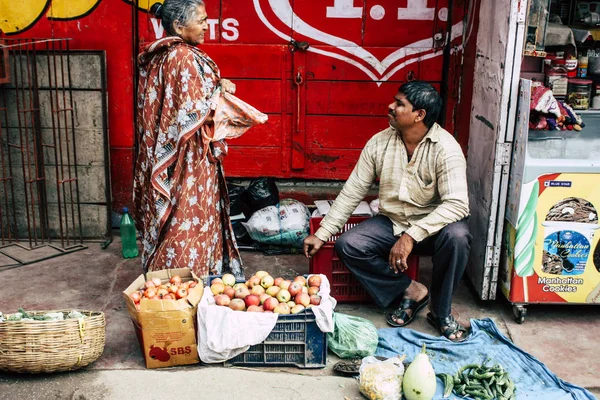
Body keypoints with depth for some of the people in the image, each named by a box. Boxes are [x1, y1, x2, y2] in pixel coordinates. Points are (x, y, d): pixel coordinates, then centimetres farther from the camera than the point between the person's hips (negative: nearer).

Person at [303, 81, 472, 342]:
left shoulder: (445, 148, -19)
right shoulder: (379, 143, -5)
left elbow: (457, 203, -29)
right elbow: (352, 192, 0)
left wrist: (412, 236, -37)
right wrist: (321, 234, -2)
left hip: (432, 226, -4)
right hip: (390, 222, 4)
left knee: (457, 236, -36)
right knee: (347, 245, -20)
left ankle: (441, 312, -12)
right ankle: (410, 290, -4)